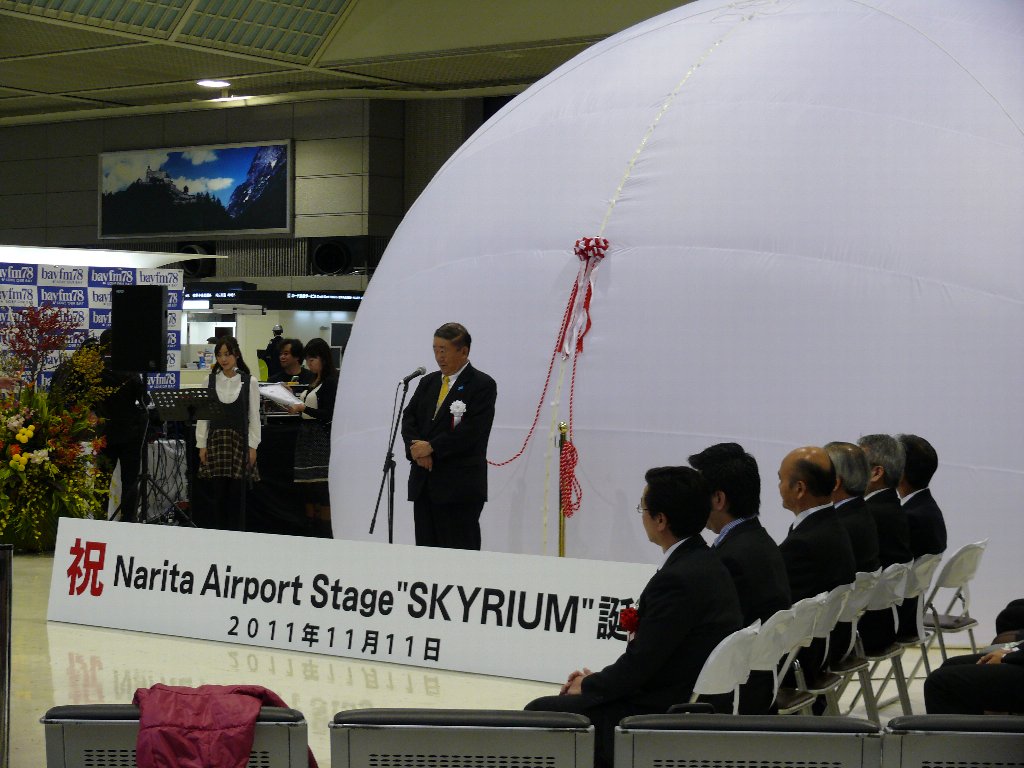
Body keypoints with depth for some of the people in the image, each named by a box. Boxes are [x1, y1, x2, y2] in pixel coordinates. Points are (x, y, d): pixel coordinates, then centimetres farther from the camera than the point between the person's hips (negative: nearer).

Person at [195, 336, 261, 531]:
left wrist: (252, 446, -3)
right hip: (216, 440, 1)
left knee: (236, 493, 1)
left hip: (240, 441, -1)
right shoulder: (210, 381, 4)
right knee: (215, 492, -1)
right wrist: (202, 444, -1)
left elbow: (254, 416, 2)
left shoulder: (249, 382, 1)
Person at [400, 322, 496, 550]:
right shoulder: (428, 382, 17)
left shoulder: (482, 385, -5)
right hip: (423, 483, 7)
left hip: (459, 487, -7)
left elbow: (472, 431, -15)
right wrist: (415, 448, -10)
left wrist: (431, 447, -15)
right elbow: (408, 418, 10)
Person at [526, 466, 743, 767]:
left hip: (663, 717, -10)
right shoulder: (707, 564, 6)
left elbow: (639, 664, -19)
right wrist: (597, 680, 10)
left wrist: (587, 686, -1)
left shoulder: (678, 579, -23)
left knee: (540, 712, 0)